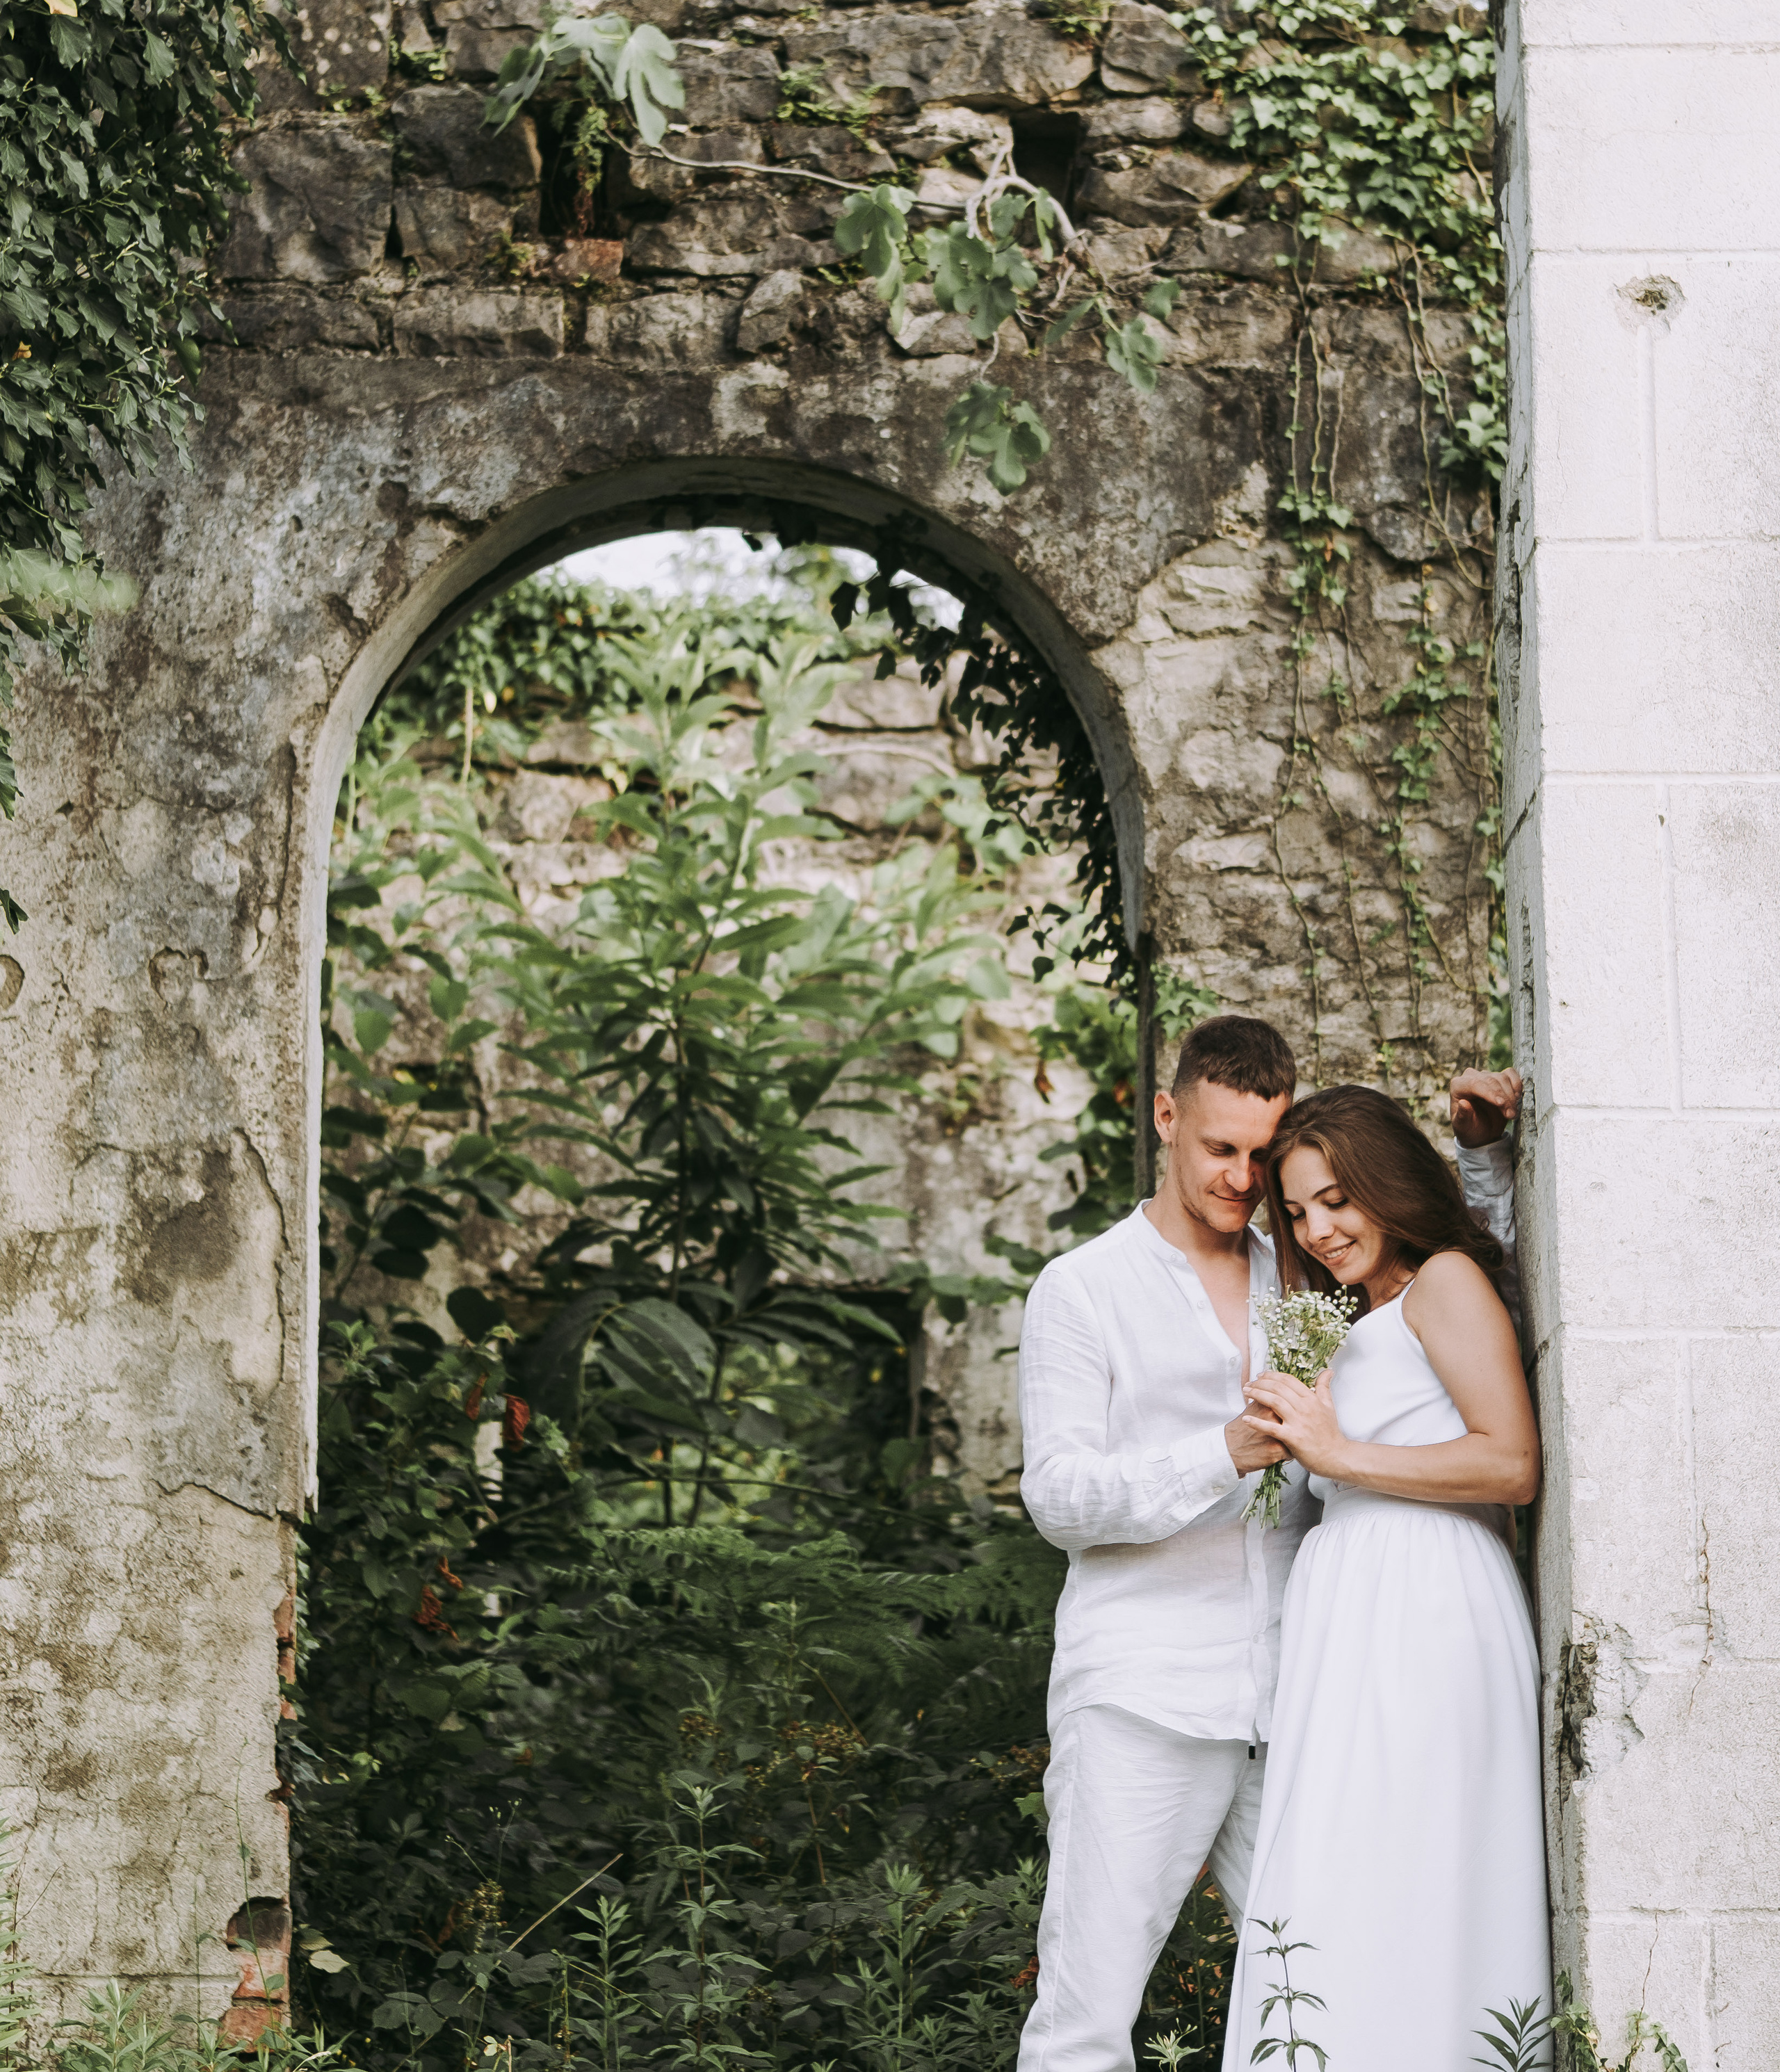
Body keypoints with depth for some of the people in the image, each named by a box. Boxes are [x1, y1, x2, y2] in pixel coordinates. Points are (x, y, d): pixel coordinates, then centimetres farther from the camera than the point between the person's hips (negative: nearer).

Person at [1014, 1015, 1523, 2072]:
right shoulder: (1081, 1291, 6)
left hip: (1287, 1704, 4)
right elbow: (1059, 1496, -3)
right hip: (1142, 1701, -4)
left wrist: (1484, 1149, 11)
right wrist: (1224, 1455, -18)